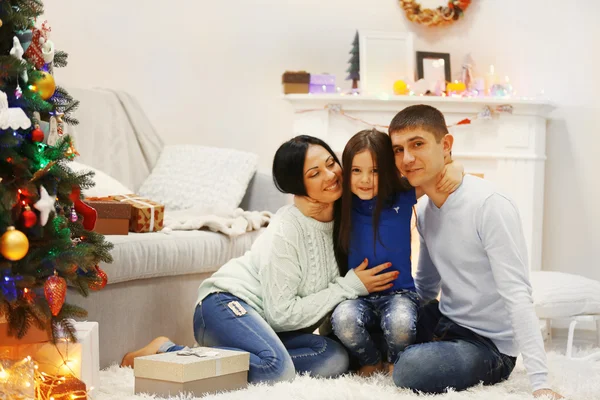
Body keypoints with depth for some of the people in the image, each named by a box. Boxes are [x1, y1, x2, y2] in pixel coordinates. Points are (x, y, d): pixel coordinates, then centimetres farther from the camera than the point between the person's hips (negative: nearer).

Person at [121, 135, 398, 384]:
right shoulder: (285, 231, -18)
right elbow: (283, 313, -17)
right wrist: (350, 287, -15)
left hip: (271, 326, 8)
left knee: (335, 359, -20)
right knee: (278, 368, -36)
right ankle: (166, 353, -18)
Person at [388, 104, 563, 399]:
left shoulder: (489, 206, -21)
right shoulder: (425, 211, 5)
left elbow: (517, 296, -27)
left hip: (488, 345, -7)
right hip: (444, 324, 8)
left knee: (411, 369, -31)